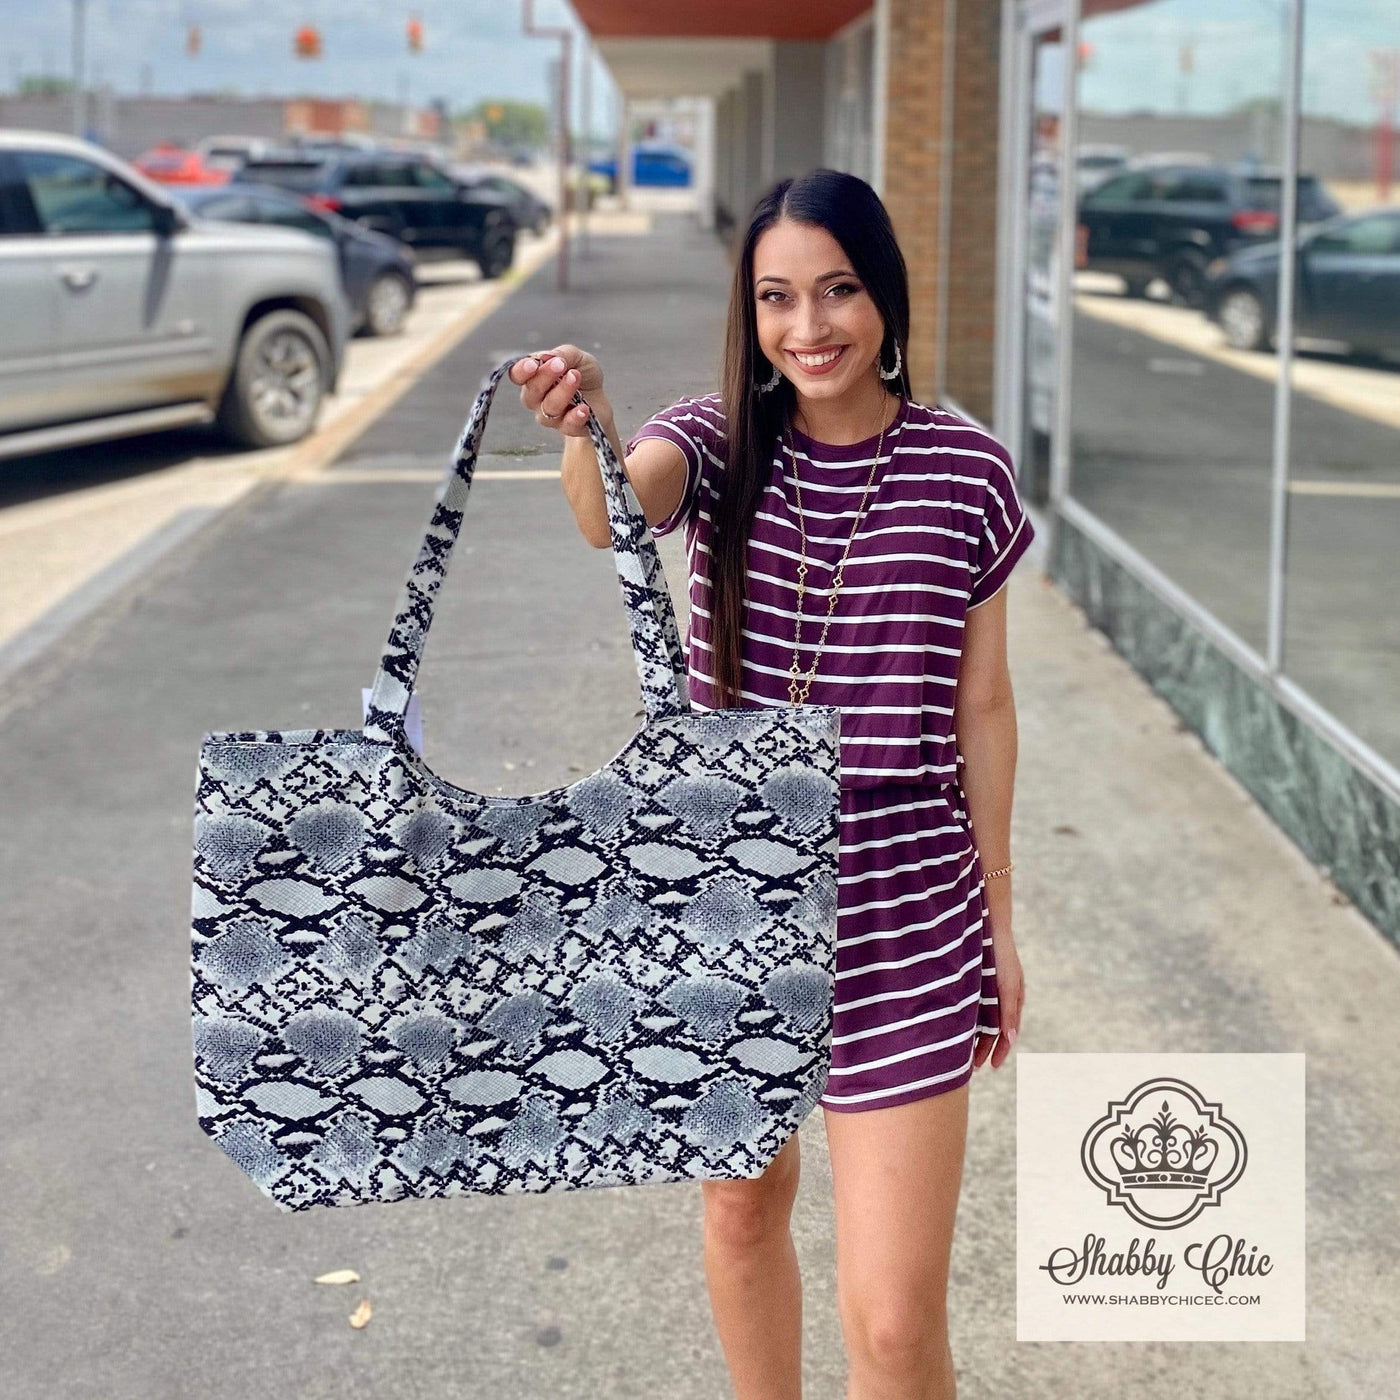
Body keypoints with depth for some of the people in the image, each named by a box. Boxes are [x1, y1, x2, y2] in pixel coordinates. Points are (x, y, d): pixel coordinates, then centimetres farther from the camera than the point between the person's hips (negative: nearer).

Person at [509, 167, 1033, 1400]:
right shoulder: (720, 440, -4)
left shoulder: (968, 472, -5)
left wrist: (999, 914, 8)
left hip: (900, 926, -2)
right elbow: (616, 510, -27)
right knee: (743, 1207, 22)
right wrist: (585, 424, -50)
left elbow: (981, 701, 3)